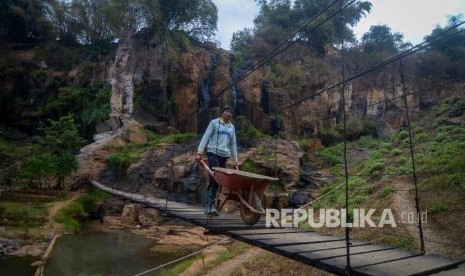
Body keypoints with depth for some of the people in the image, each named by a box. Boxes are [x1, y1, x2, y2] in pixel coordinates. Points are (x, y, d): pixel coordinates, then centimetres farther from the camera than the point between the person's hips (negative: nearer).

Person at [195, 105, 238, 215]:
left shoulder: (232, 127, 18)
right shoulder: (214, 123, 3)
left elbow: (233, 144, 21)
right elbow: (205, 137, -3)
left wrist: (235, 161, 17)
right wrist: (199, 152, -13)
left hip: (224, 156, 5)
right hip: (213, 154, -5)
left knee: (216, 181, 4)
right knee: (215, 179, -16)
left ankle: (209, 206, 11)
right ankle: (210, 206, -11)